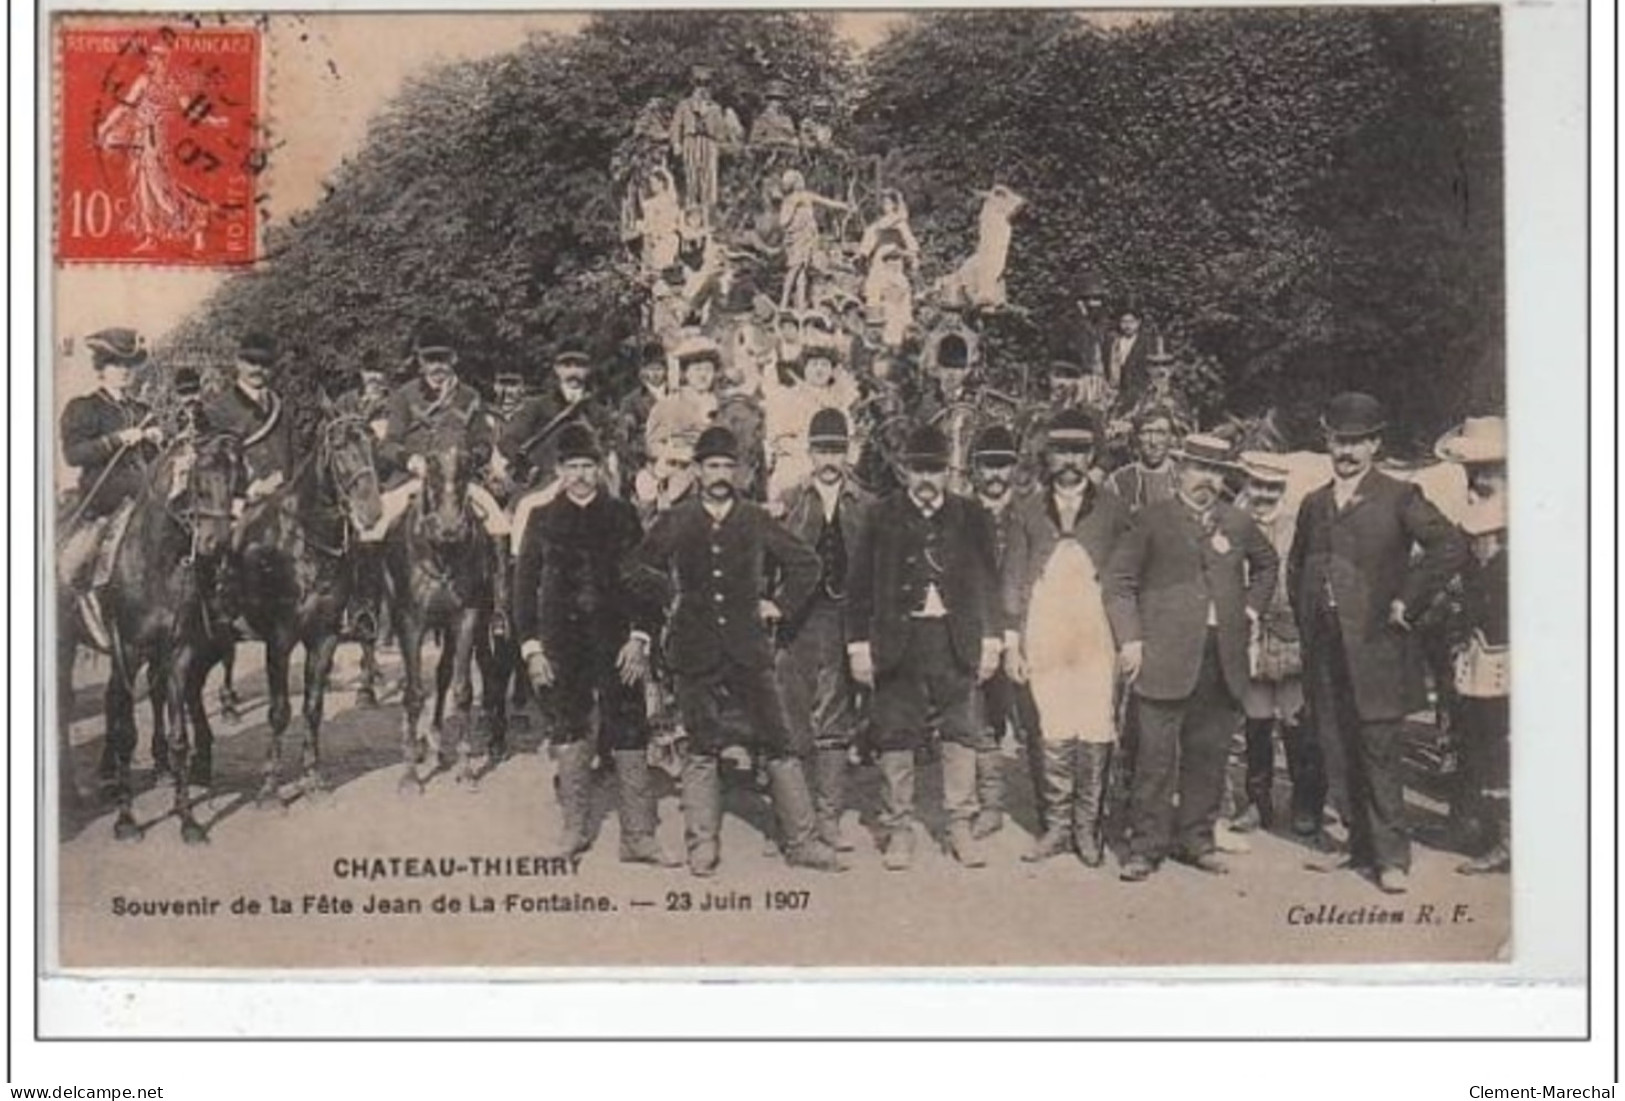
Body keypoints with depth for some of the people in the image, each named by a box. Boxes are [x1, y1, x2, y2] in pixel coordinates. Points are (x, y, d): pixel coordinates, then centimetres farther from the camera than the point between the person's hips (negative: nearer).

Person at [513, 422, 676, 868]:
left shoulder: (622, 516, 5)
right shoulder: (543, 518, 6)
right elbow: (524, 584, 6)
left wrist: (640, 637, -6)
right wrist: (531, 646, -1)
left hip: (616, 642, -1)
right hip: (563, 642, 1)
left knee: (629, 735, -4)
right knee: (569, 731, 6)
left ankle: (638, 836, -2)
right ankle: (575, 829, 17)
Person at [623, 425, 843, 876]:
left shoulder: (756, 521, 6)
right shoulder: (675, 522, 4)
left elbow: (806, 562, 14)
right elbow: (637, 570, 15)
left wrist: (781, 605, 6)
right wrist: (670, 599, 7)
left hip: (749, 647, 1)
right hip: (696, 652, -1)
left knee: (779, 744, 0)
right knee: (703, 749, 4)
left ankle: (802, 841, 5)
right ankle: (702, 846, 11)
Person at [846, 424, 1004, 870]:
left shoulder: (970, 518, 7)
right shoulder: (882, 516, 3)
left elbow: (987, 582, 10)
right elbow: (860, 583, 2)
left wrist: (991, 638, 3)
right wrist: (860, 644, -3)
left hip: (956, 640, 1)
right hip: (898, 640, -1)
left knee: (962, 734, 3)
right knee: (896, 737, 2)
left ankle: (961, 827, 13)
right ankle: (898, 830, 11)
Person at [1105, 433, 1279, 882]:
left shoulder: (1238, 523, 12)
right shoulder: (1154, 520, 1)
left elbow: (1267, 564, 31)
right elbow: (1119, 580, 0)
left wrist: (1251, 609, 17)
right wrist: (1129, 640, -8)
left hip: (1223, 658, 4)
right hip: (1165, 656, -4)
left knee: (1208, 755, 7)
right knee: (1156, 756, -4)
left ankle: (1195, 839, 18)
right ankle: (1146, 845, 3)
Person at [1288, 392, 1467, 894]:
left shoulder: (1399, 498, -3)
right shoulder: (1314, 504, 14)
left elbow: (1450, 546, -13)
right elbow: (1296, 567, 26)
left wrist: (1407, 601, -13)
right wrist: (1306, 622, 13)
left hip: (1375, 646, -5)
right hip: (1325, 651, 5)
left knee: (1379, 754, -5)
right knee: (1337, 754, 8)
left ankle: (1391, 857, 1)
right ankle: (1359, 843, 19)